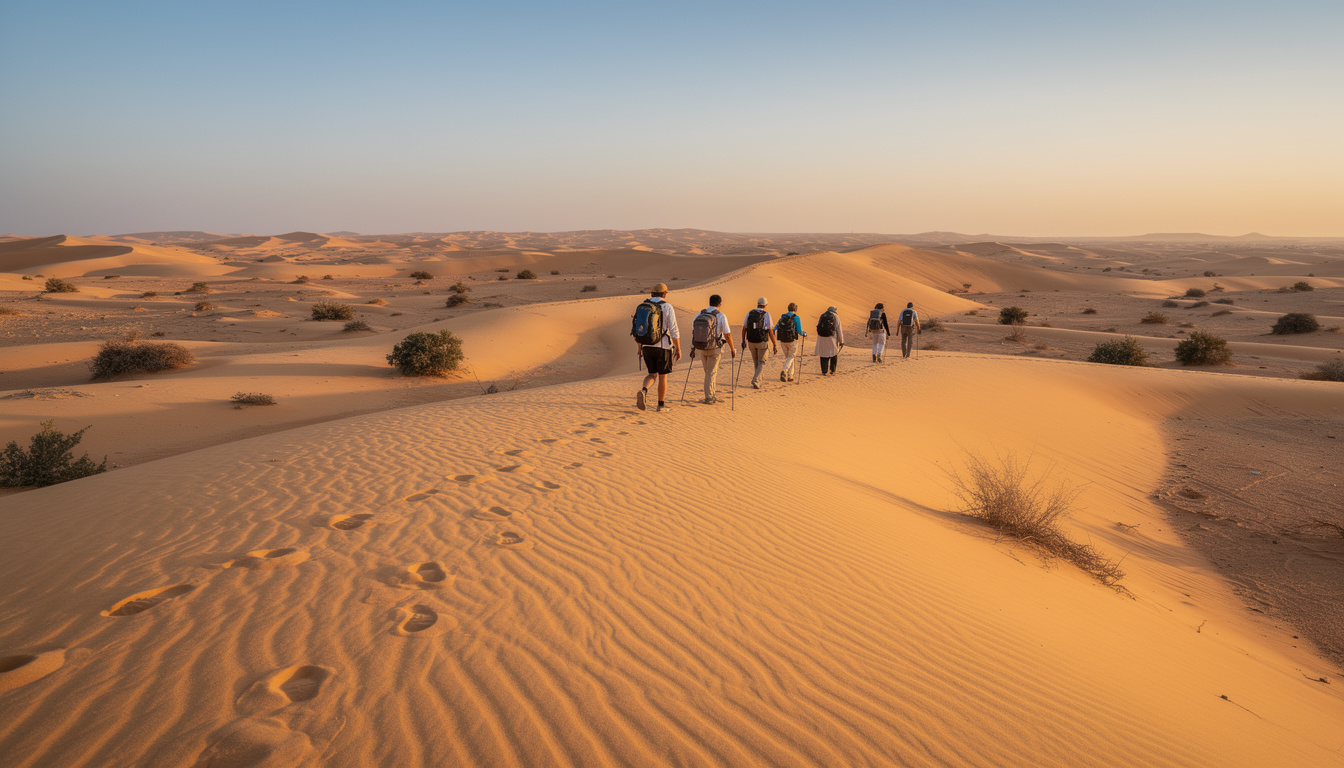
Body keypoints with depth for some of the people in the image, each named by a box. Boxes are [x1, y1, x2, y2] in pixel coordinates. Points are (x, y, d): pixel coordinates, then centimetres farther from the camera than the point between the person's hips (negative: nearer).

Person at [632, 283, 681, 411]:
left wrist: (639, 348, 17)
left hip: (647, 346, 4)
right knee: (662, 376, 10)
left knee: (653, 374, 16)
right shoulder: (667, 307, -8)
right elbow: (674, 331, -10)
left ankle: (643, 391, -13)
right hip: (663, 347, -4)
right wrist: (678, 349, -3)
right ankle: (661, 405, 15)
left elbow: (636, 330, 8)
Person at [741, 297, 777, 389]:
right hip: (762, 342, -4)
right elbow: (770, 331, -12)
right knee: (762, 363, 6)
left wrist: (743, 341, 16)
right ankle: (755, 380, -14)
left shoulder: (749, 313, 2)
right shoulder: (766, 315, -10)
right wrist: (775, 345, -8)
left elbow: (744, 328, 5)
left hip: (751, 342, 4)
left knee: (756, 361, 21)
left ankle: (758, 381, 26)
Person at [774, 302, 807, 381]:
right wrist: (804, 334, 9)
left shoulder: (782, 317, 9)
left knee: (787, 357, 18)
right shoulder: (796, 317, -6)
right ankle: (784, 371, -15)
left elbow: (775, 329, 6)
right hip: (792, 340, -5)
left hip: (783, 341, 5)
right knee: (791, 357, 8)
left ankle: (790, 376, 17)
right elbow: (799, 332, -10)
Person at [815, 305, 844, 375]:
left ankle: (824, 371, 3)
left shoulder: (822, 316, 13)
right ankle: (832, 370, 18)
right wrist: (841, 341, 6)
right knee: (834, 353, 16)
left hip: (821, 338, 2)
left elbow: (818, 328, 12)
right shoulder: (835, 317, 4)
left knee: (823, 354, 7)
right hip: (832, 338, -2)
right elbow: (839, 330, 2)